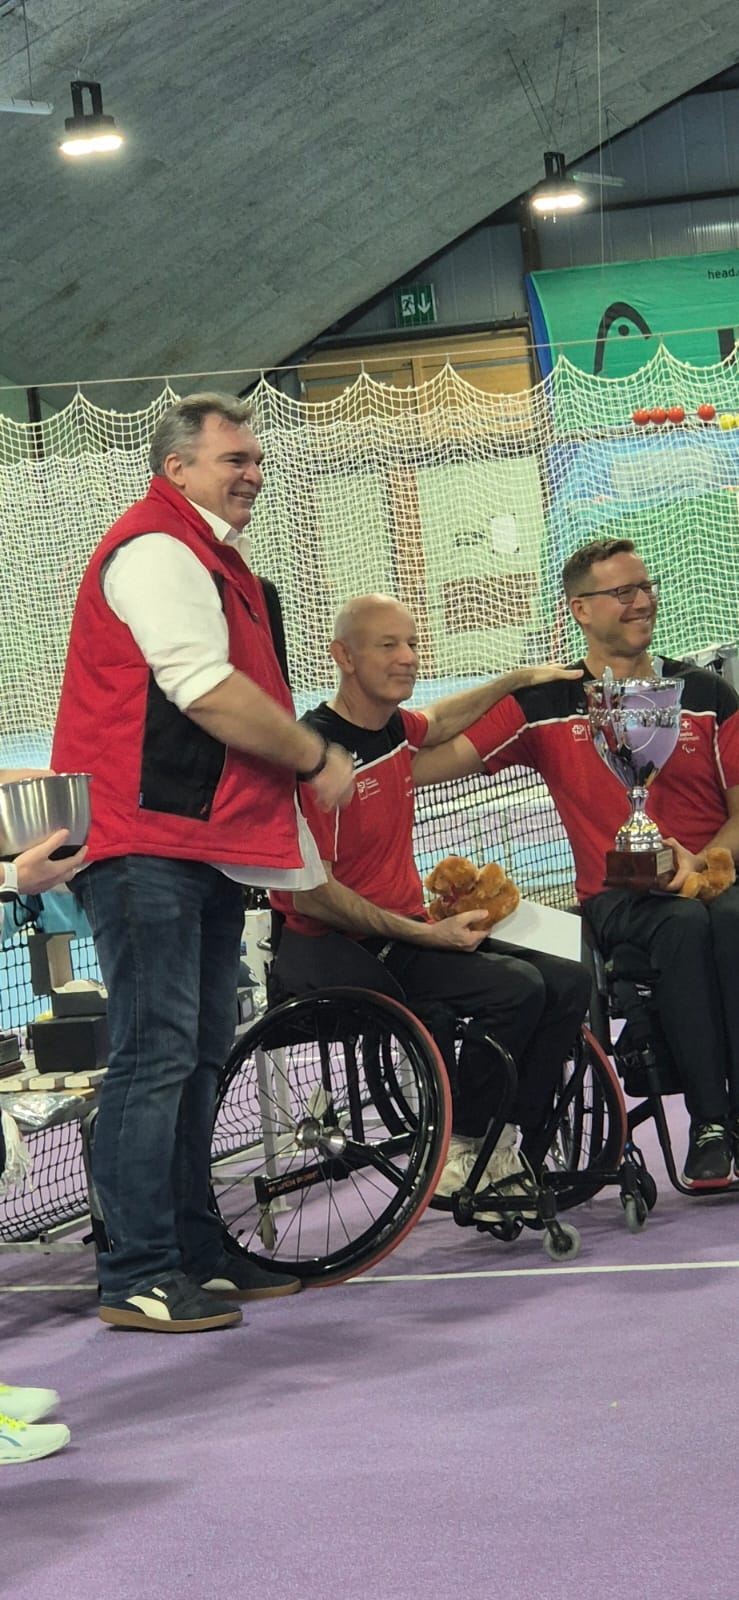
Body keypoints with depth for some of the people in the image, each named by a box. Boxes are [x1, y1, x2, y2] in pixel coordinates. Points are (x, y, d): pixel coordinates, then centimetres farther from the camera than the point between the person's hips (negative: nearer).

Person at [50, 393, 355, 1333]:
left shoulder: (208, 557, 22)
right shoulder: (156, 550, -12)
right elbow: (207, 692, -21)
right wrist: (316, 758, -10)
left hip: (207, 844, 11)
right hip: (148, 843, -11)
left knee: (198, 1053, 14)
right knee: (157, 1053, -11)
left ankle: (195, 1253, 21)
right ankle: (136, 1279, -10)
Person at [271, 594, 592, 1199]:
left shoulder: (394, 729, 8)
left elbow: (438, 722, 37)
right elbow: (310, 894, -20)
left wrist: (520, 679, 43)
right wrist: (426, 934, -19)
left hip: (410, 931, 9)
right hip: (333, 950, -9)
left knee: (568, 983, -4)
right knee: (514, 988, -25)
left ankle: (509, 1152, -4)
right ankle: (461, 1149, -8)